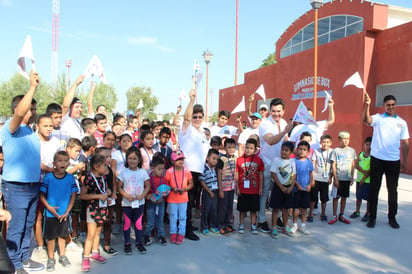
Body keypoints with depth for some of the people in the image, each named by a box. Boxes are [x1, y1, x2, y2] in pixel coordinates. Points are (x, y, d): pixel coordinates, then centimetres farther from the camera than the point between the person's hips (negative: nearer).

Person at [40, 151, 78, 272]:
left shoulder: (70, 178, -5)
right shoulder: (48, 177, -11)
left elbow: (73, 196, -2)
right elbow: (42, 195, -7)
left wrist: (67, 212, -7)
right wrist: (49, 207, -17)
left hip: (64, 214, 2)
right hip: (50, 213, -2)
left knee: (62, 235, 16)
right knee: (51, 236, 9)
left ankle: (62, 256, 32)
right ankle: (51, 259, 25)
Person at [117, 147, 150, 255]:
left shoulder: (143, 172, -1)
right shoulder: (123, 172, -3)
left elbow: (148, 186, 4)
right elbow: (119, 187, -1)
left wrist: (142, 195, -11)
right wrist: (127, 196, -14)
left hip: (139, 202, 1)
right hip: (127, 203, -1)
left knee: (138, 223, 8)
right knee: (127, 223, 7)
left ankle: (139, 243, 22)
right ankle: (127, 244, 20)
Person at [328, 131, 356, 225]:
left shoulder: (351, 150, 4)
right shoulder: (336, 150, -4)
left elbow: (353, 165, 10)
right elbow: (333, 165, -4)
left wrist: (352, 177, 5)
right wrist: (335, 178, -8)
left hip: (347, 178, 3)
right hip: (338, 178, -3)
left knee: (344, 197, 10)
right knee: (335, 197, 1)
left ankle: (342, 215, 21)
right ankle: (334, 216, 9)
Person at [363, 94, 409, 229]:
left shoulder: (402, 122, 8)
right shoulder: (378, 118, 0)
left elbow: (405, 143, 10)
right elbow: (366, 119, -24)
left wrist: (405, 161, 7)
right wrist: (367, 105, -40)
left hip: (394, 161, 3)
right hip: (377, 159, -2)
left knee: (392, 190, 11)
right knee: (374, 189, 4)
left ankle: (392, 217, 25)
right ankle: (372, 217, 15)